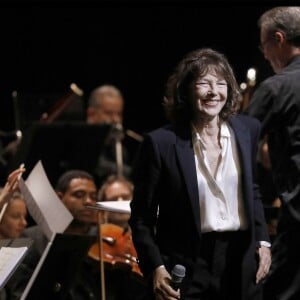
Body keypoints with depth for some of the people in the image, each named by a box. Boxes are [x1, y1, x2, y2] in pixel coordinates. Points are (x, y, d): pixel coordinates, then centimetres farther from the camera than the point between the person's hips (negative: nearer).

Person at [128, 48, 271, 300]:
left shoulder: (247, 130, 3)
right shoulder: (161, 142, -9)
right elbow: (142, 215, -4)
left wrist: (263, 241, 8)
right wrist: (155, 267, -14)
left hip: (242, 261, 4)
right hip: (188, 266, -4)